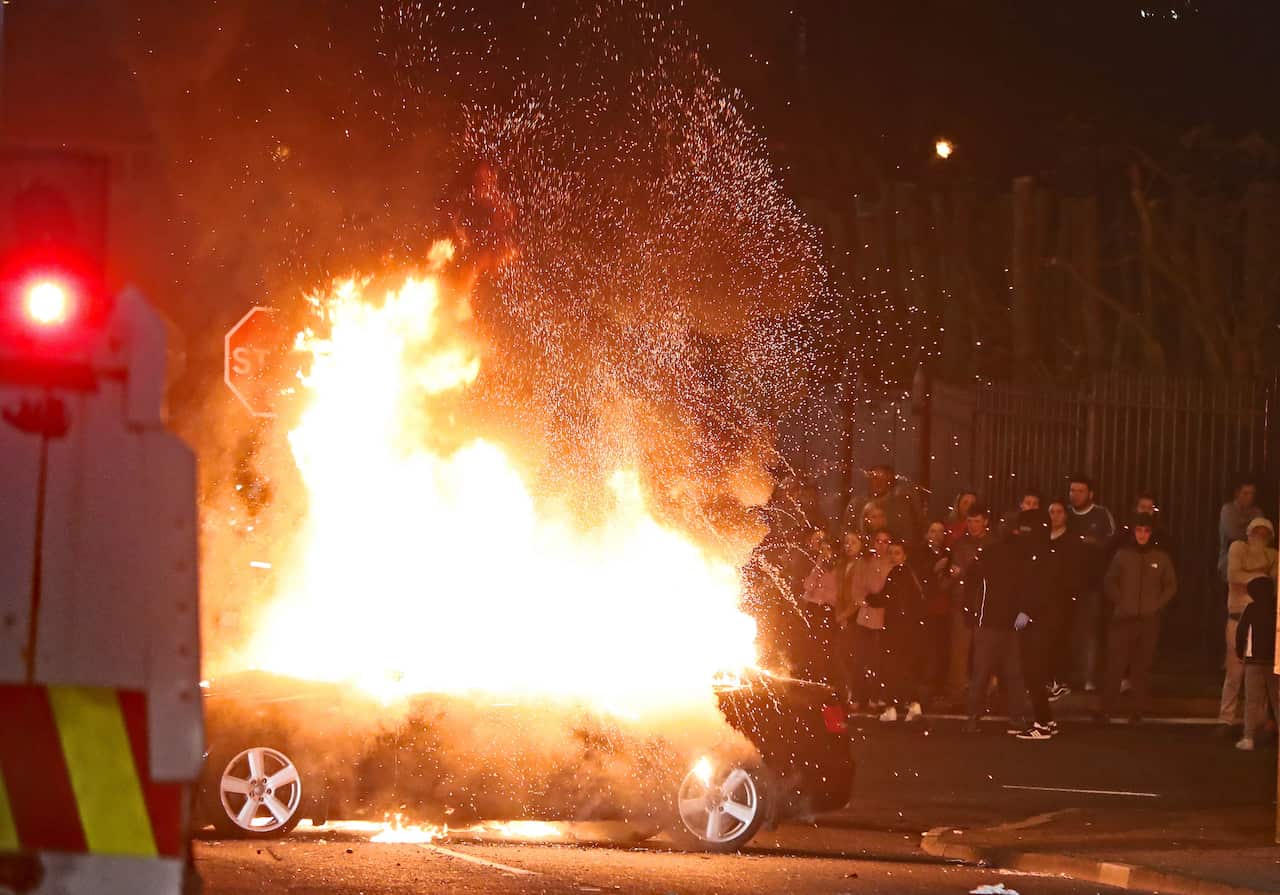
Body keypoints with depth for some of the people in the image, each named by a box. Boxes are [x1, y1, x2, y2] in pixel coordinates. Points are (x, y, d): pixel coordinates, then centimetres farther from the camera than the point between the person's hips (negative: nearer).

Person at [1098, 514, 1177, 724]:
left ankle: (1138, 711, 6)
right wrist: (1120, 603, 1)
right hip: (1123, 619, 0)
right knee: (1115, 665, -5)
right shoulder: (1123, 555, 3)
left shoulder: (1161, 557, 4)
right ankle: (1106, 710, -4)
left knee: (1142, 668, 1)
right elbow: (1109, 583, 11)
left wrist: (1156, 605, 1)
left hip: (1149, 620, 0)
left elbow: (1171, 586, 12)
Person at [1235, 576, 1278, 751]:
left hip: (1255, 660, -2)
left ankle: (1249, 737, -10)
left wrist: (1240, 651, 10)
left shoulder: (1251, 609, -2)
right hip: (1275, 660, 2)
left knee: (1253, 701, -2)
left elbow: (1241, 631, -4)